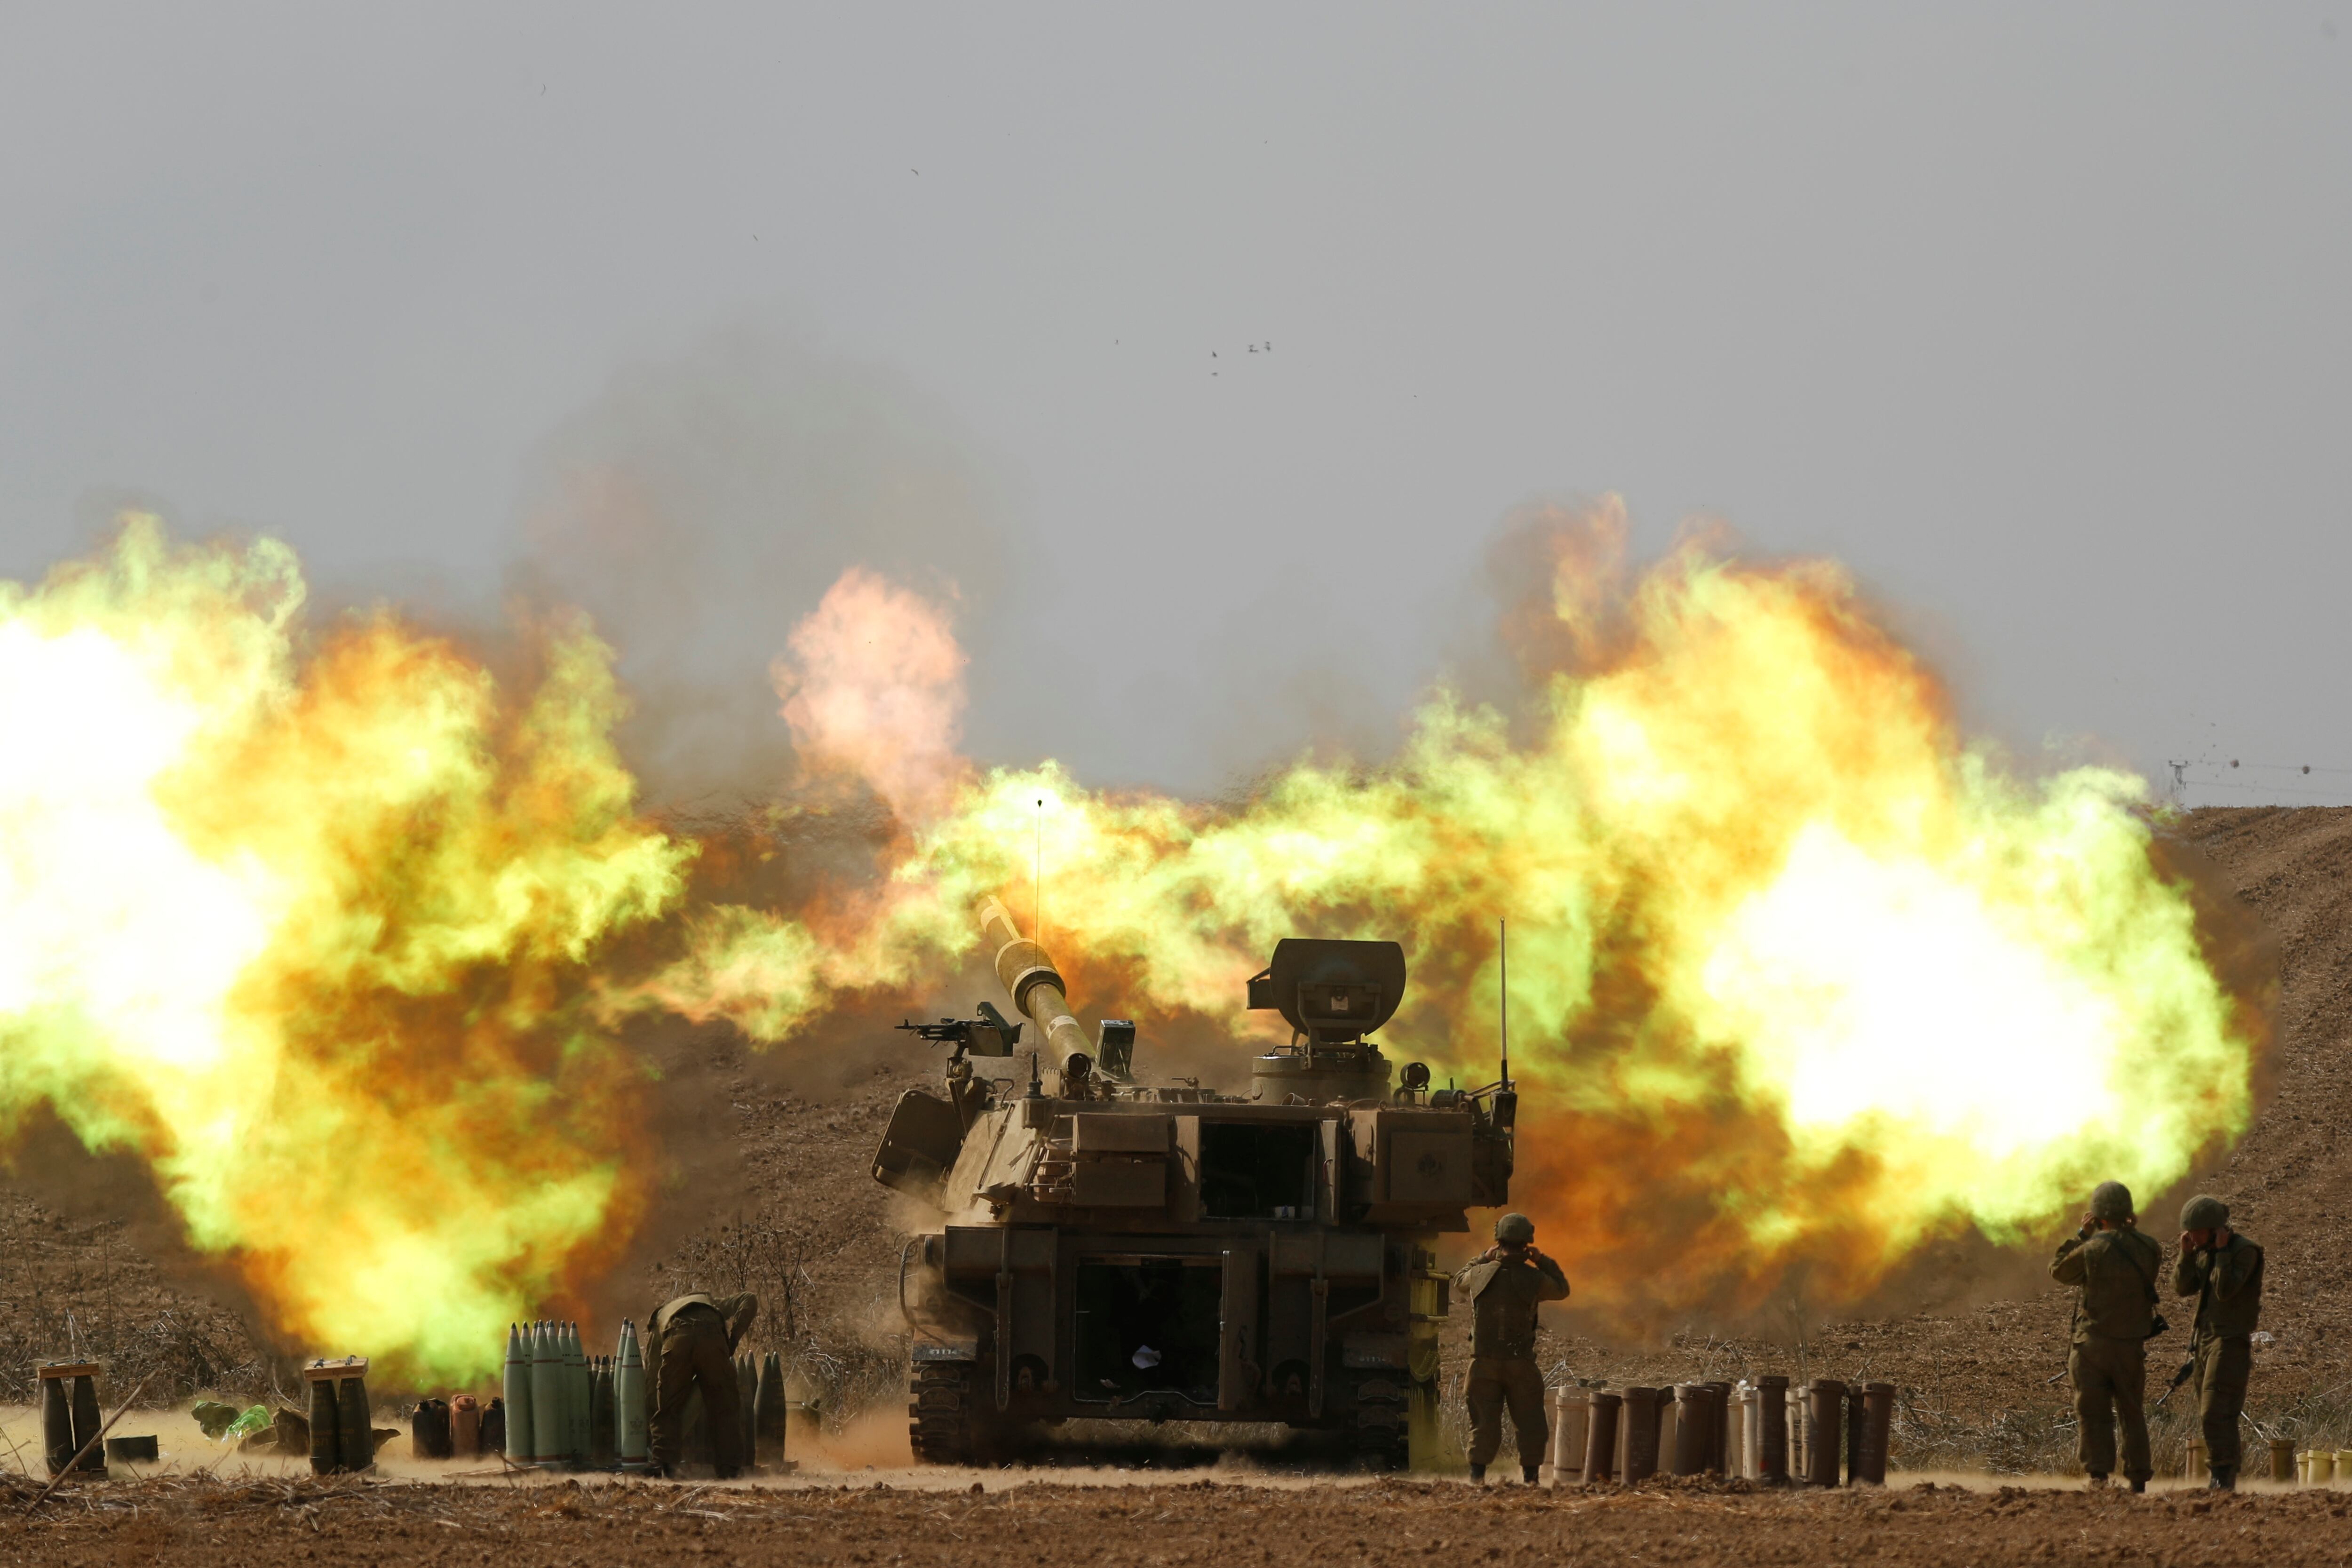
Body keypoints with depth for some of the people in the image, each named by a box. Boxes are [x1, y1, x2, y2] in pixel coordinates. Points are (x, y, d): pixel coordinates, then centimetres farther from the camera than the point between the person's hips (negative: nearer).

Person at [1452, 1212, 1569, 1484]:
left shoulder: (1480, 1275, -3)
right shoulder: (1533, 1279, -10)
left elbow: (1459, 1281, 21)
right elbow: (1561, 1289, 10)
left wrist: (1484, 1258, 26)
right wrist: (1542, 1261, 15)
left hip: (1483, 1362, 2)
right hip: (1521, 1364, -2)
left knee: (1484, 1424, 7)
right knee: (1530, 1424, 8)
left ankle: (1476, 1476, 2)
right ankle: (1530, 1479, 7)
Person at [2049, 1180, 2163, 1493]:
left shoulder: (2090, 1249, -12)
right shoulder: (2149, 1248, -3)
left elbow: (2058, 1271, 3)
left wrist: (2081, 1234, 7)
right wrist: (2131, 1230, 13)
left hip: (2093, 1342, -3)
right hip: (2133, 1345, 3)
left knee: (2093, 1413, 1)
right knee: (2133, 1414, 14)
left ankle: (2099, 1476, -8)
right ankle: (2138, 1478, 15)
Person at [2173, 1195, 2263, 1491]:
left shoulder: (2245, 1252, -11)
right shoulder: (2204, 1253, 12)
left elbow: (2225, 1290, -22)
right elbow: (2182, 1288, 6)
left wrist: (2222, 1251, -18)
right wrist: (2186, 1254, -5)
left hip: (2231, 1342, -8)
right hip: (2204, 1340, 8)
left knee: (2216, 1413, -16)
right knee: (2210, 1416, 8)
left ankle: (2223, 1476, -15)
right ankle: (2223, 1479, 11)